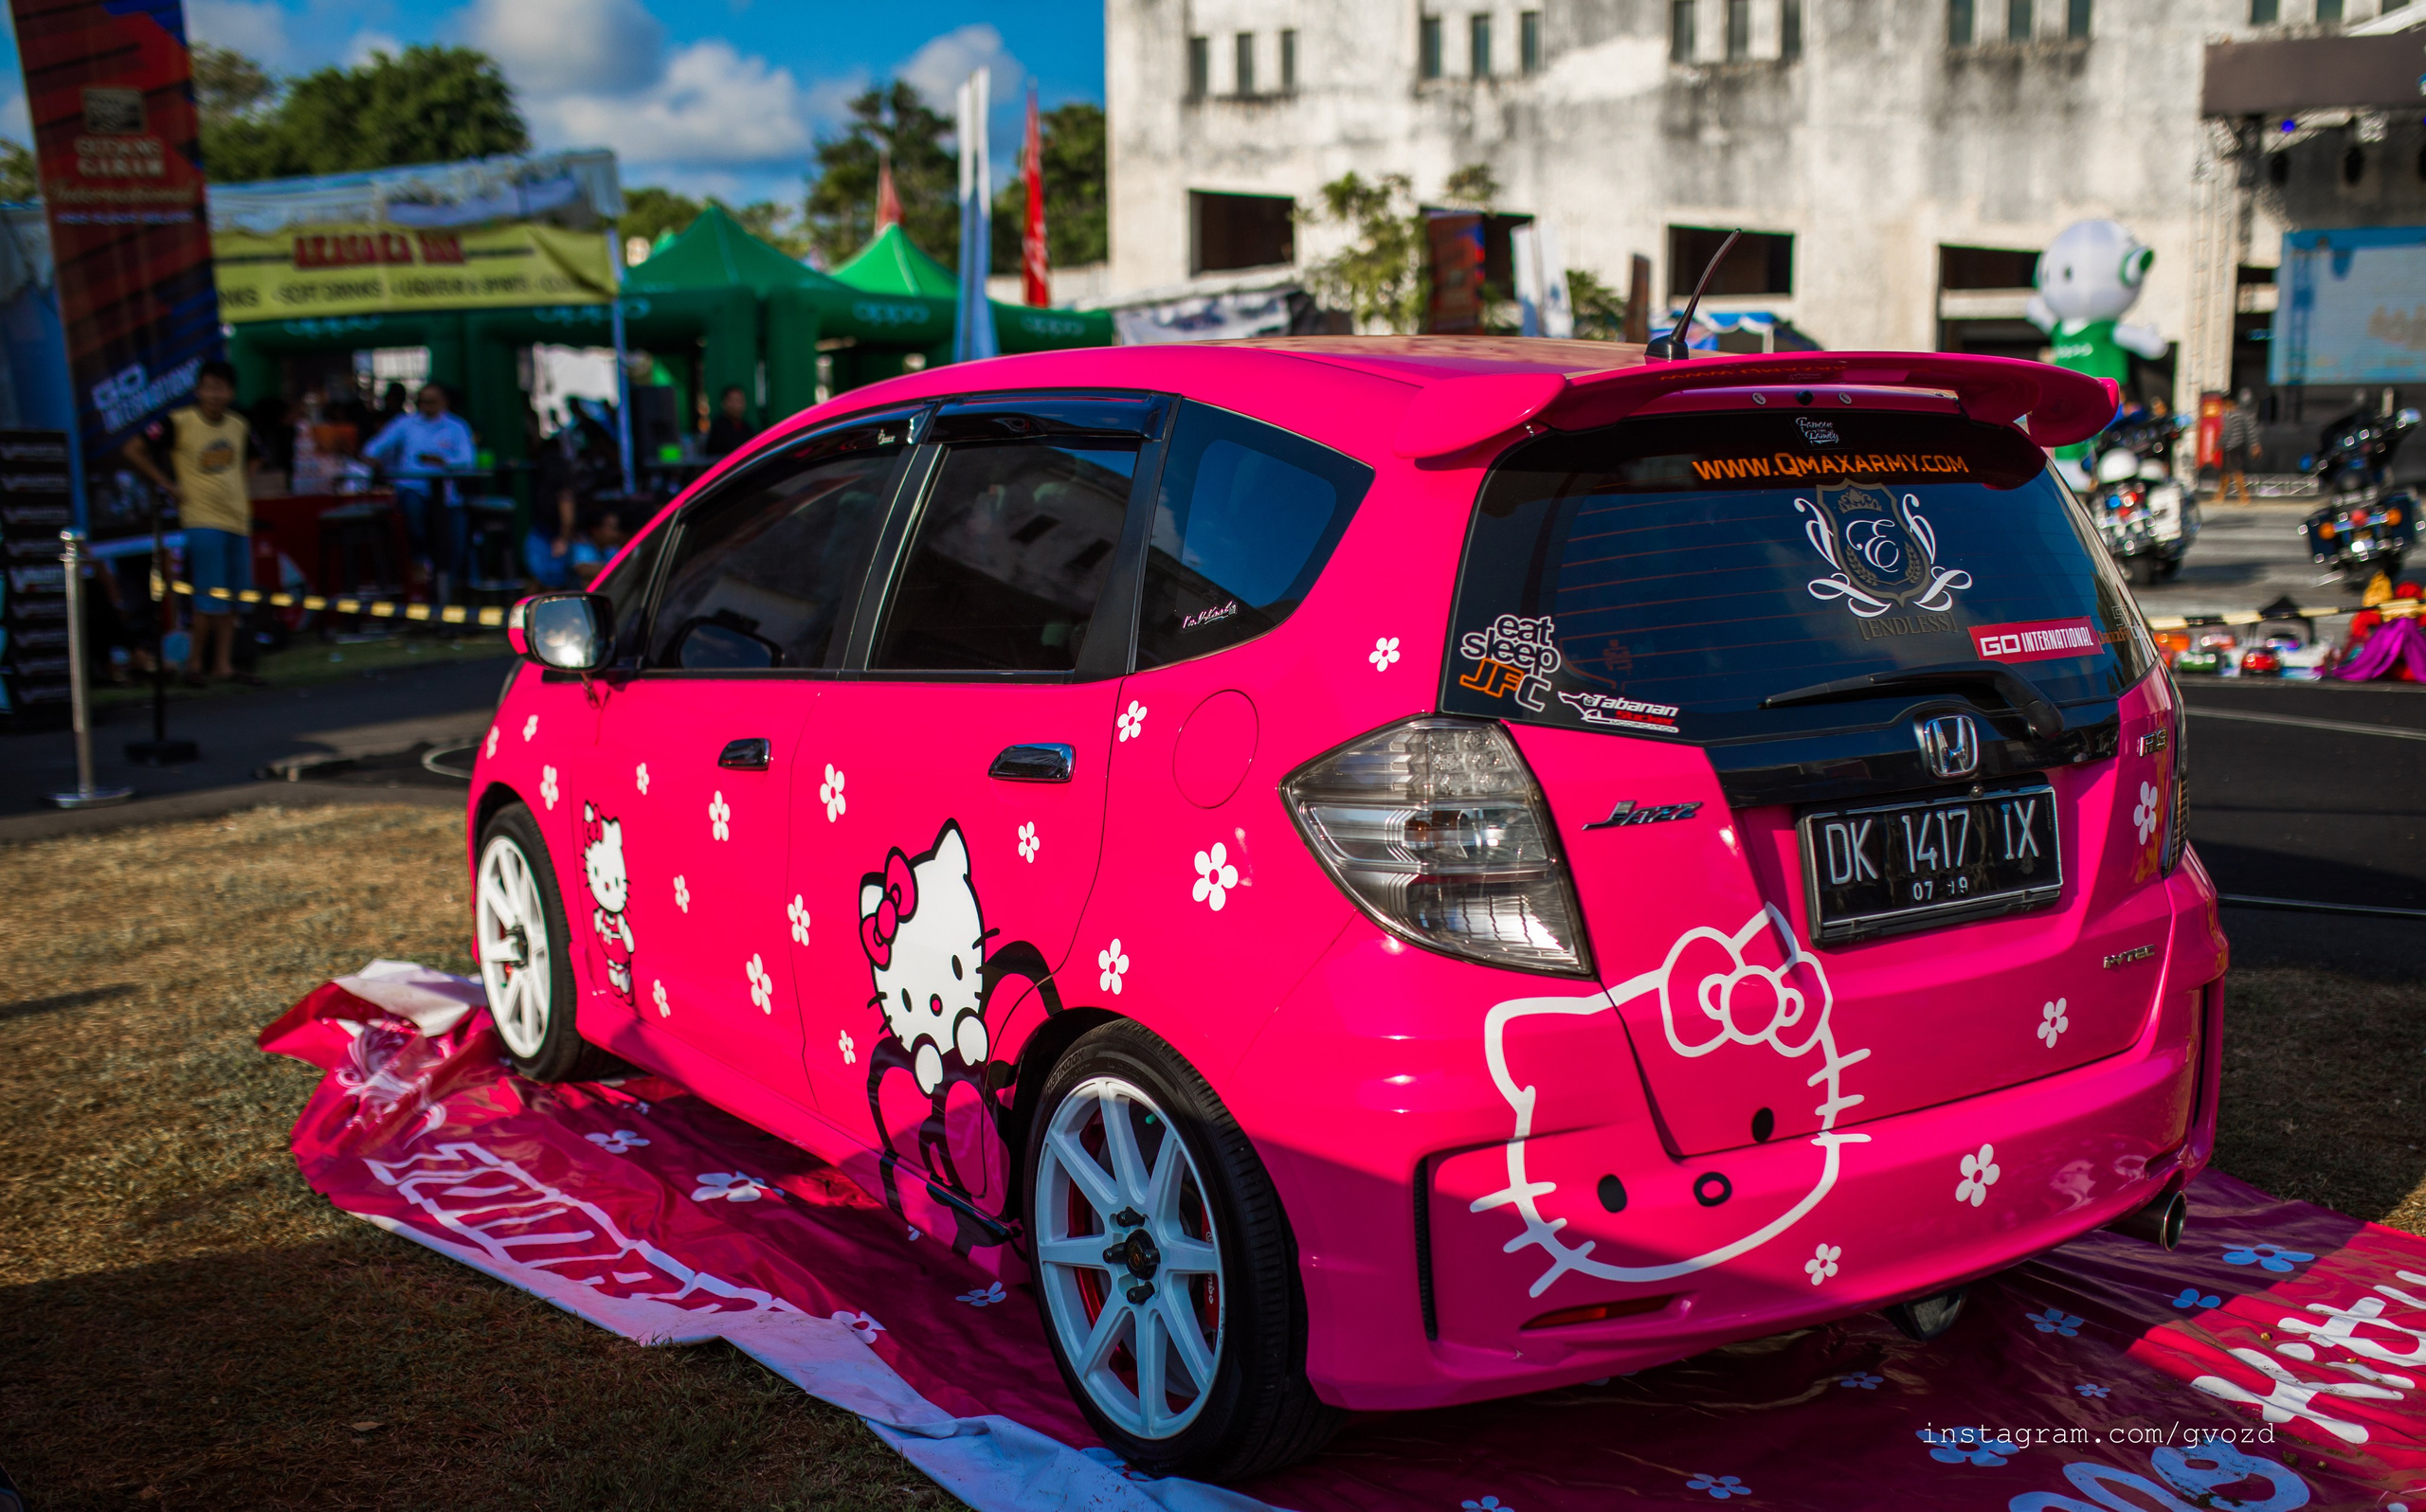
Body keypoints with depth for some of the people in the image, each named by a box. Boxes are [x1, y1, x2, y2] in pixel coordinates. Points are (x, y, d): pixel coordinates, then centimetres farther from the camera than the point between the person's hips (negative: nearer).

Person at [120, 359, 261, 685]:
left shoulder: (239, 426, 9)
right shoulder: (180, 423, -8)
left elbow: (252, 459, 29)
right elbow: (134, 451, -7)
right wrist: (168, 485, -7)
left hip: (237, 519, 6)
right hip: (202, 520, -6)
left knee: (231, 599, 8)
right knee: (211, 599, -10)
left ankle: (223, 665, 14)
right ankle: (195, 662, 6)